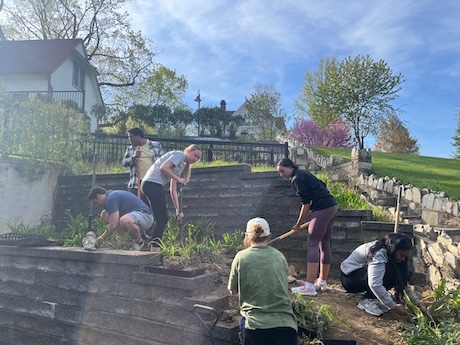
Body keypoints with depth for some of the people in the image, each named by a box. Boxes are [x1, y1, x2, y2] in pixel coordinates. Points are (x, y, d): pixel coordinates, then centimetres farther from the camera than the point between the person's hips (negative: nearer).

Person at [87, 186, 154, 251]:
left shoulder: (111, 198, -16)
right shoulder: (112, 195, 15)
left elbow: (114, 224, -21)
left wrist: (102, 237, -7)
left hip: (146, 216, -10)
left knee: (124, 220, -42)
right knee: (104, 215, 7)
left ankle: (140, 241, -10)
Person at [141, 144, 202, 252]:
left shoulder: (182, 166, 24)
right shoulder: (179, 154, -1)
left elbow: (173, 190, 18)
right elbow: (163, 167, -16)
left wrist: (178, 209, 11)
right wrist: (178, 179, -9)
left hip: (149, 184, 10)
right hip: (153, 183, -10)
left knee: (161, 219, 10)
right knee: (162, 219, -8)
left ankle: (153, 250, 13)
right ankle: (155, 249, -7)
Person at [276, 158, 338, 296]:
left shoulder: (297, 178, -9)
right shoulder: (304, 174, 20)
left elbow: (306, 203, -12)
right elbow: (322, 188, 23)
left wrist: (298, 224, -4)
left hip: (323, 209, -10)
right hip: (332, 207, 10)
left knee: (312, 244, -11)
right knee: (324, 244, 15)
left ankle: (309, 286, -15)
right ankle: (322, 281, 25)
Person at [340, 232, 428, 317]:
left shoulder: (389, 254, -2)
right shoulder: (379, 253, -29)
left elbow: (403, 282, 2)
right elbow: (374, 284, -39)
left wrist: (418, 303, -6)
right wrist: (394, 307, -33)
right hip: (349, 277, -8)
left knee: (397, 278, -9)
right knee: (387, 271, -28)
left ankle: (372, 298, 2)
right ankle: (366, 300, -16)